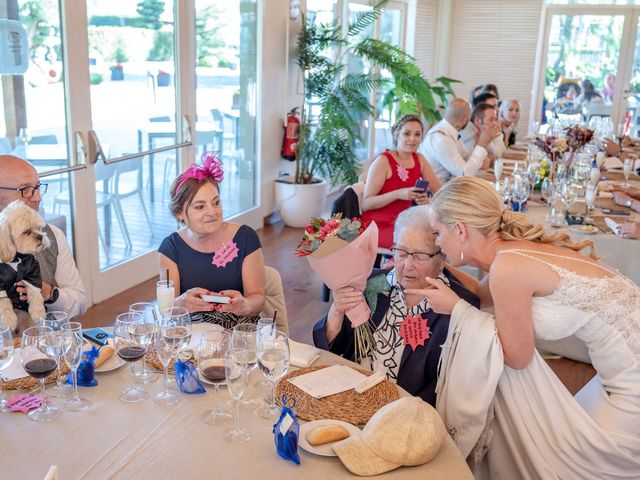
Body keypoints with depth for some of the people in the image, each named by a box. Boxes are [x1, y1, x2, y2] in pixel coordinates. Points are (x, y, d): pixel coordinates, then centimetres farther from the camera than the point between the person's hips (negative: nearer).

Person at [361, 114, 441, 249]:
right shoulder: (383, 161, -11)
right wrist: (398, 194, -29)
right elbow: (366, 204, -16)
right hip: (378, 226, -6)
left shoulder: (419, 159, 7)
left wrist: (428, 200, -17)